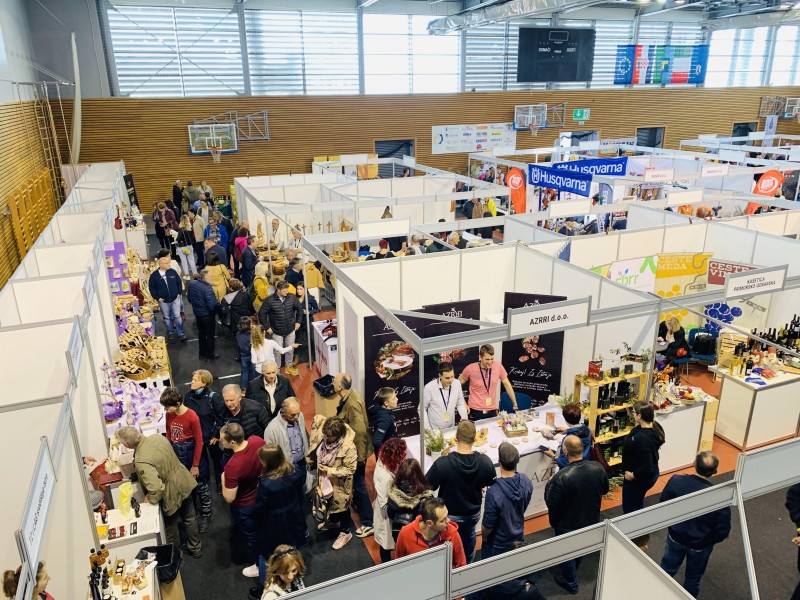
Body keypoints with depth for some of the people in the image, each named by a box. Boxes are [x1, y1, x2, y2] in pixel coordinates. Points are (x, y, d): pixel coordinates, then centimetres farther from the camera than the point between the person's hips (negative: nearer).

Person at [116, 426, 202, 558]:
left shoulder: (141, 461, -33)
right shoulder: (158, 437, -12)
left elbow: (156, 489, -36)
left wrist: (149, 499, -18)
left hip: (173, 494, -7)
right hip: (185, 484, 7)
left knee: (170, 527, 22)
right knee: (189, 518, 26)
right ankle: (196, 549, 46)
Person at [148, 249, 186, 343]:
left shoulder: (173, 271, -7)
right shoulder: (154, 275, -13)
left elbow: (179, 282, 5)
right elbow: (151, 288, -4)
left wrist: (179, 293, 0)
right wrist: (157, 297, -9)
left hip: (175, 299, 0)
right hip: (163, 301, 0)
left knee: (177, 316, 4)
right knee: (167, 318, 15)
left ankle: (181, 334, 16)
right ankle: (170, 333, 33)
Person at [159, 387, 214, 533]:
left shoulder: (192, 417, -25)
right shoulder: (169, 415, -6)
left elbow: (199, 442, -17)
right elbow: (168, 436, 8)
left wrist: (195, 465, -12)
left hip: (192, 455, -6)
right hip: (177, 456, 6)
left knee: (200, 487, 12)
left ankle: (207, 515, 30)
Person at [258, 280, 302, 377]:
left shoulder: (291, 298, -9)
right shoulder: (269, 300, -18)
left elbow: (299, 309, 8)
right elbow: (261, 314, -10)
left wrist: (298, 322, 6)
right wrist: (267, 327, -8)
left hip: (290, 330, 3)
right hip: (277, 332, -3)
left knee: (290, 350, 17)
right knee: (277, 352, 6)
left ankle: (289, 366, 39)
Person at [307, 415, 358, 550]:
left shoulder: (349, 447, -35)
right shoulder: (324, 434, -21)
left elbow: (350, 469, -26)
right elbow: (317, 418, -2)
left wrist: (331, 471, -32)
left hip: (339, 484, -6)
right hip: (325, 480, 6)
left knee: (341, 506, 17)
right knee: (329, 502, 30)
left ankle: (345, 533, 41)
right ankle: (333, 521, 59)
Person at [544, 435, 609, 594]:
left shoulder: (561, 477, -37)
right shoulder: (598, 468, -21)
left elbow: (551, 503, -26)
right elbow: (605, 490, -1)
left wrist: (549, 484, -11)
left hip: (568, 525, -5)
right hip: (591, 520, 5)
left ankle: (571, 583, 44)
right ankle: (573, 571, 58)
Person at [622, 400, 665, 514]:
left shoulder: (642, 438, -36)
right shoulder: (655, 426, -9)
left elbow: (647, 467, -33)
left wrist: (633, 475, -16)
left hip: (639, 478, -9)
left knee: (630, 509, 11)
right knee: (638, 504, 28)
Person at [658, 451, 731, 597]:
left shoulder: (676, 481, -26)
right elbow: (723, 531, -19)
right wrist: (710, 540, 3)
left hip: (675, 537, 2)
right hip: (700, 545, -2)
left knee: (667, 570, 26)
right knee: (693, 579, 25)